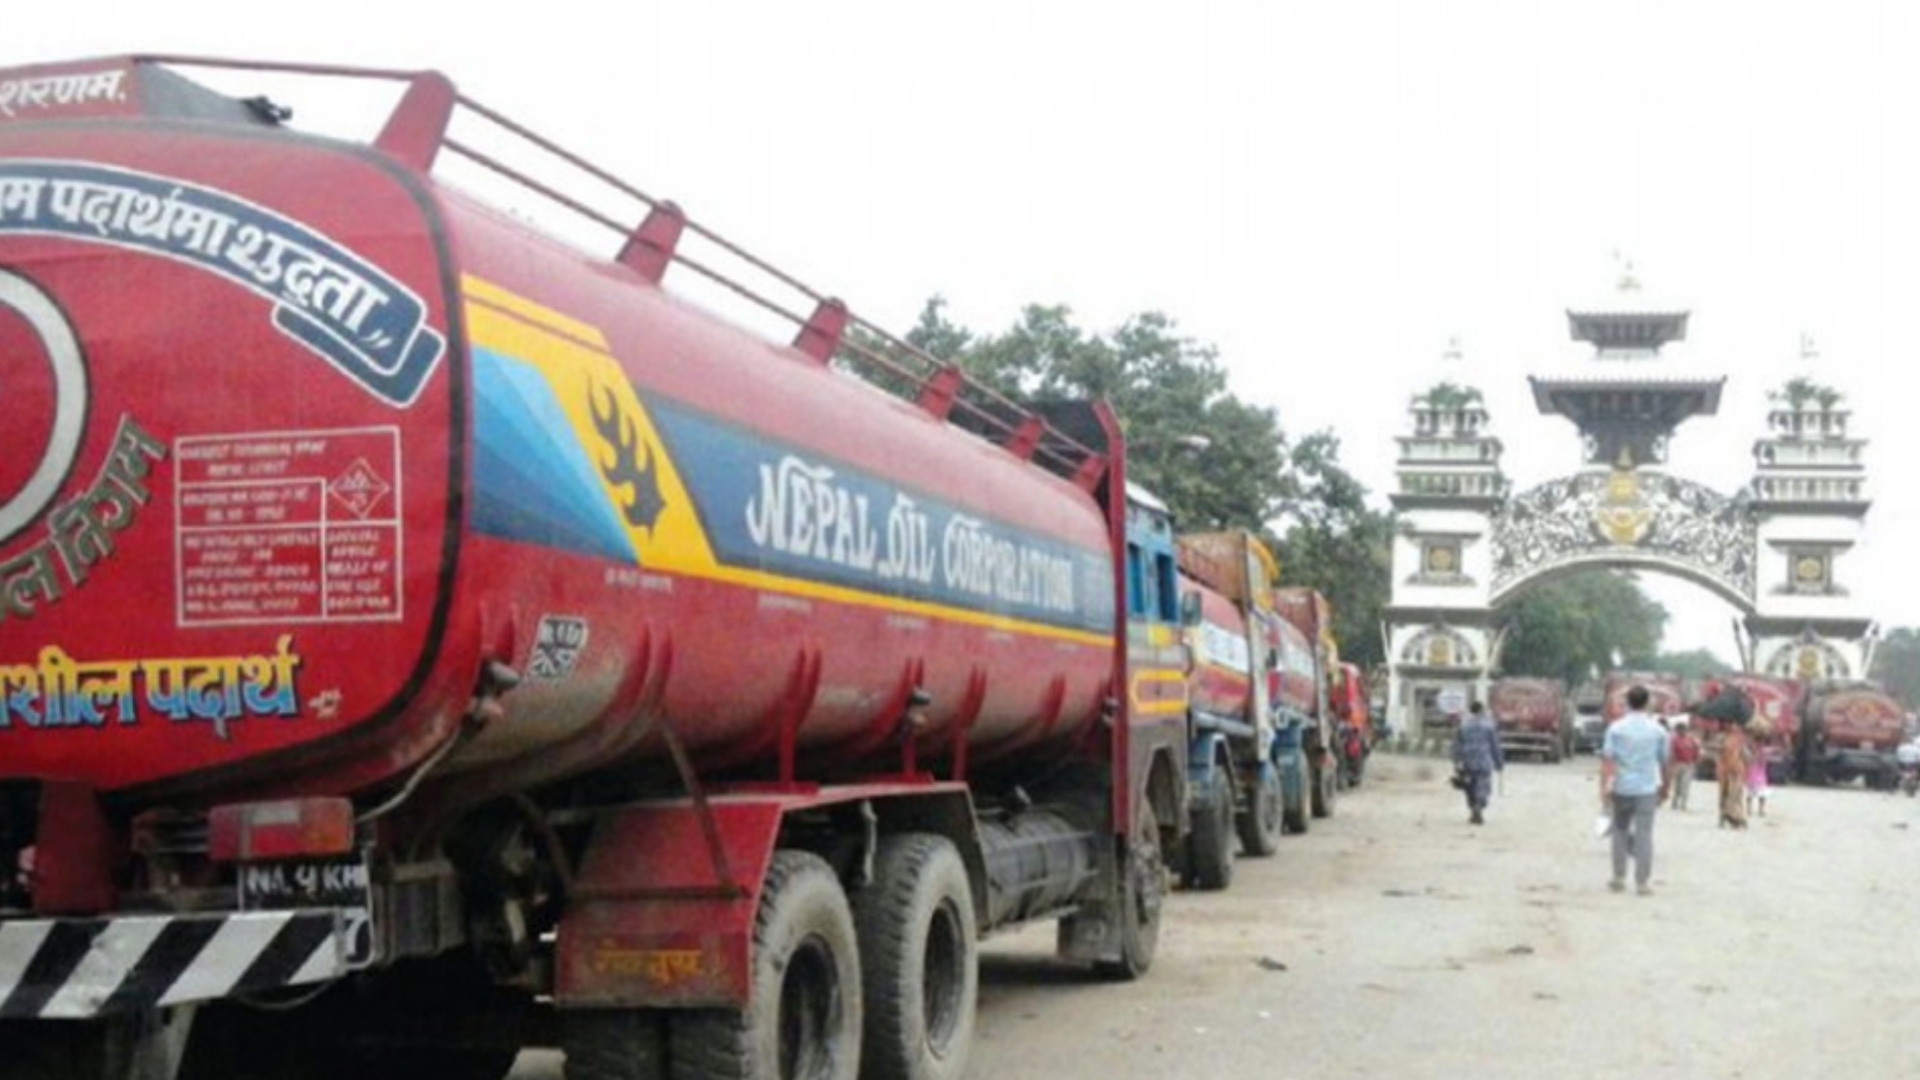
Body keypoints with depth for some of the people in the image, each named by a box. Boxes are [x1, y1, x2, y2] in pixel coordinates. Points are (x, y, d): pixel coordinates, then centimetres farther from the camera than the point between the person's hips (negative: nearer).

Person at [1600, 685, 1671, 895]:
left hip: (1621, 789, 0)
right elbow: (1666, 762, 5)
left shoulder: (1616, 728, -3)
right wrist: (1665, 788, 18)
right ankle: (1643, 882, 0)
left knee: (1620, 831, 14)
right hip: (1647, 789, 0)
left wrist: (1604, 791, -9)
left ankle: (1619, 878, 17)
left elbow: (1607, 761, -9)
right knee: (1644, 834, 2)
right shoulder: (1658, 730, 0)